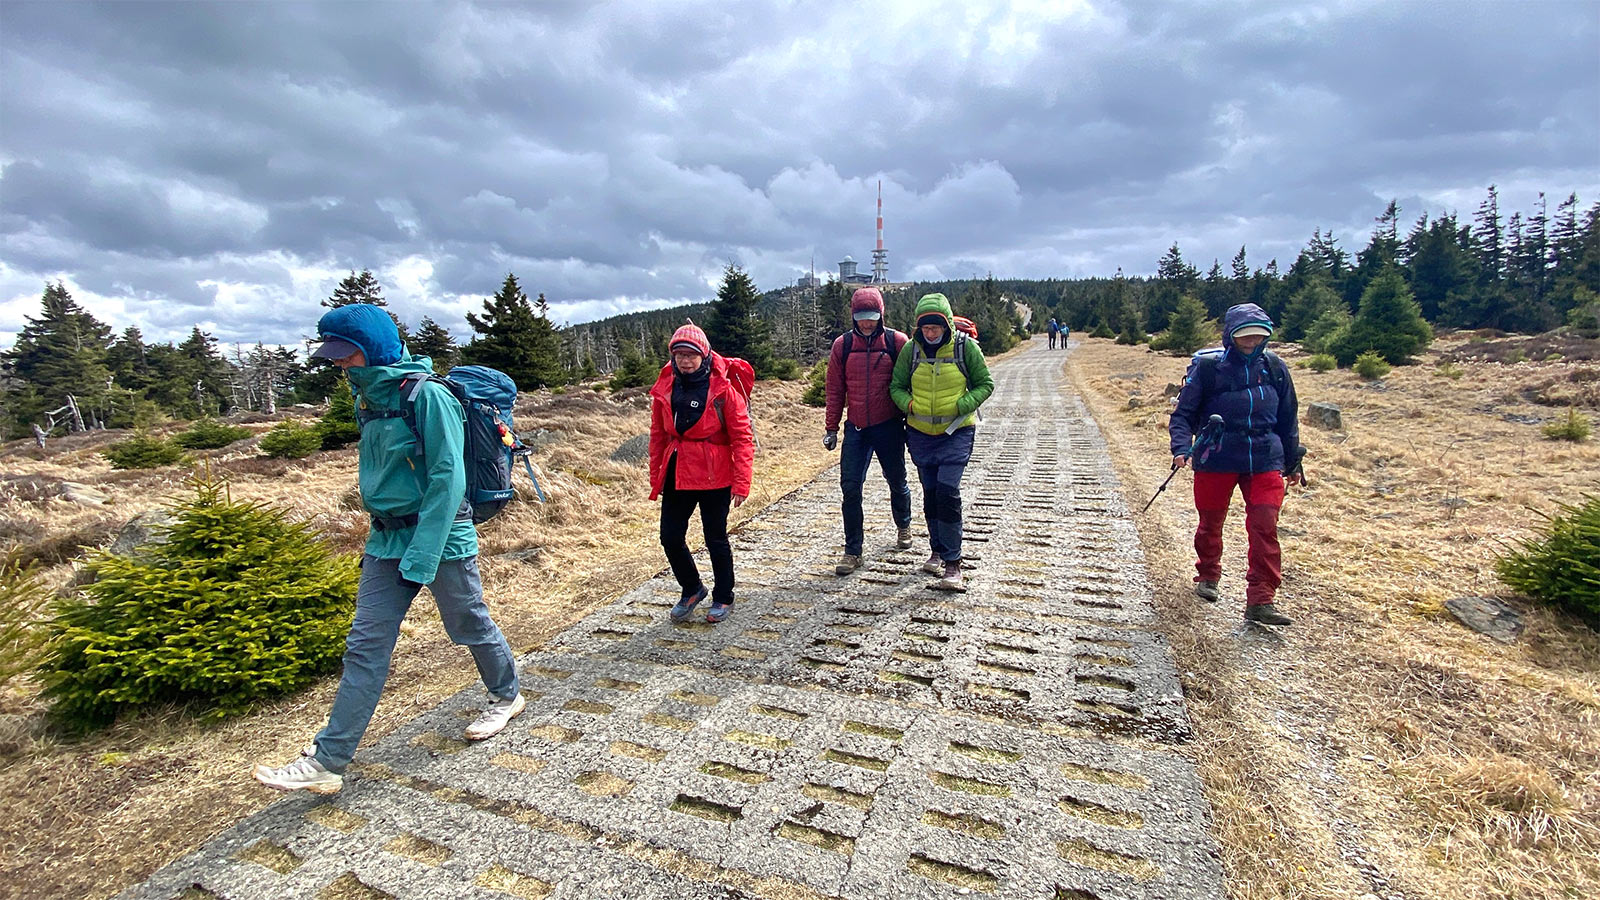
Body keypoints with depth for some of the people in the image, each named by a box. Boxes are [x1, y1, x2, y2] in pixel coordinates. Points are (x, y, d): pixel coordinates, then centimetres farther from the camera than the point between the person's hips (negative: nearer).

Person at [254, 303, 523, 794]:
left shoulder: (426, 395, -17)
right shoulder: (368, 399, 9)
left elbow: (448, 478, -21)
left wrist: (422, 553, -22)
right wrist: (384, 533, 18)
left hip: (441, 535, -7)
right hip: (386, 539, 7)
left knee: (469, 624, 11)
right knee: (365, 645, 7)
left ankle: (507, 696, 36)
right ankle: (327, 759, 16)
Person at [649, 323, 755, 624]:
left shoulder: (723, 388, -10)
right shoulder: (665, 388, 3)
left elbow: (742, 437, -10)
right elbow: (658, 435, 11)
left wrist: (741, 482, -14)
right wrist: (656, 477, 12)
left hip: (714, 477, -4)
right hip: (677, 475, 5)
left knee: (716, 538, 7)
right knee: (670, 537, 8)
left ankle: (723, 598, 29)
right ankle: (692, 589, 33)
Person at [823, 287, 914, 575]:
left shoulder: (897, 342, -3)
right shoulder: (842, 345, 2)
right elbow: (835, 390, 7)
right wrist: (831, 428, 5)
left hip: (889, 427, -1)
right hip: (856, 428, 1)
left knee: (897, 482, 16)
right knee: (850, 487, -4)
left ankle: (903, 526, 45)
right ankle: (853, 551, 7)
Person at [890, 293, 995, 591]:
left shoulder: (965, 346, -8)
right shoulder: (910, 349, -3)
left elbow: (985, 384, 0)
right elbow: (896, 386, 7)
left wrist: (962, 406, -17)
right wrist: (909, 404, -14)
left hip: (956, 432, -3)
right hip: (920, 433, 3)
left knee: (947, 491, -15)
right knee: (930, 494, 12)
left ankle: (953, 566, -6)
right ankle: (937, 551, 31)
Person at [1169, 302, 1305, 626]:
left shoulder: (1274, 368, 5)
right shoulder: (1207, 367, -6)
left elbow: (1288, 419, 15)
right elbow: (1183, 413, -5)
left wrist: (1293, 462, 18)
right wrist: (1182, 448, -22)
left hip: (1265, 460, 2)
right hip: (1216, 460, -2)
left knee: (1265, 527, -6)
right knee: (1211, 523, 12)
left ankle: (1260, 600, 0)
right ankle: (1208, 576, 37)